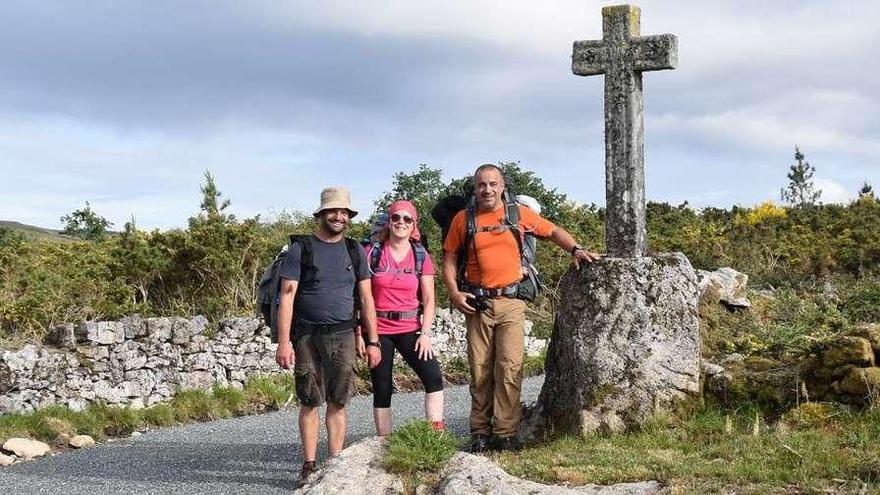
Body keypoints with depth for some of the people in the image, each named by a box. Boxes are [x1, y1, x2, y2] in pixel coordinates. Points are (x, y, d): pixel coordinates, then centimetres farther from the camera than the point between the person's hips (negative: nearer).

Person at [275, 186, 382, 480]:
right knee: (310, 401, -1)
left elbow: (366, 299, 14)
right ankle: (309, 465, 4)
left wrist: (372, 342, 8)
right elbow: (287, 297, -2)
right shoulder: (300, 250, 3)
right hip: (308, 337, -2)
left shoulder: (354, 252, 13)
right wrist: (284, 342, -10)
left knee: (338, 402, 1)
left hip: (343, 335, 2)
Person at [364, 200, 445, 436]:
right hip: (378, 330, -1)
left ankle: (437, 435, -14)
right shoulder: (372, 253, 0)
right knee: (381, 389, 3)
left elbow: (428, 299, 3)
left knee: (433, 376, -17)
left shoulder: (421, 256, 4)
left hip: (409, 329, 1)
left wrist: (425, 333, -8)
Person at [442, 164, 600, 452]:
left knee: (510, 367, -10)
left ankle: (505, 434, -7)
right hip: (477, 303, 1)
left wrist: (575, 249, -1)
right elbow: (449, 259, 11)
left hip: (511, 301, -1)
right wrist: (454, 293, -3)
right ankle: (480, 433, 10)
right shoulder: (463, 219, 6)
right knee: (480, 371, 3)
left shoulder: (519, 213, 6)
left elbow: (553, 232, 16)